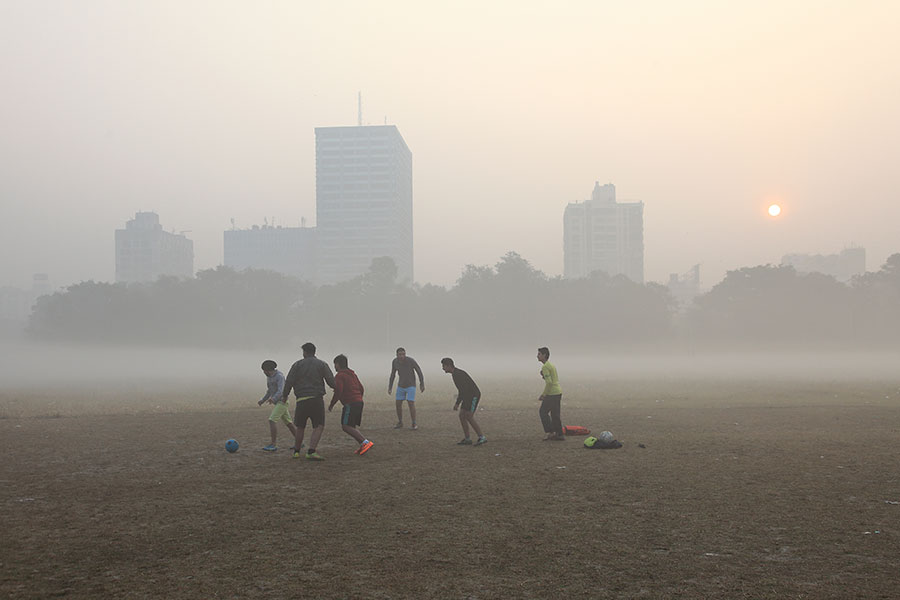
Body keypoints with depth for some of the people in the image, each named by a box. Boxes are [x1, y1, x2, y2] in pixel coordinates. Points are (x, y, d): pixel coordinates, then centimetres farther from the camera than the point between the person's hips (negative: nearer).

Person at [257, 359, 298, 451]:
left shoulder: (279, 376, -17)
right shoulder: (269, 377, 13)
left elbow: (280, 391, -28)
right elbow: (270, 391, 22)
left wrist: (273, 399, -45)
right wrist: (262, 401, 11)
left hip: (282, 401, -10)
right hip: (277, 403, 10)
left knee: (272, 421, -18)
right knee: (288, 423, 13)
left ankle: (273, 445, -18)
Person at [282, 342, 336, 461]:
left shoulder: (297, 365, 7)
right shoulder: (322, 364, 6)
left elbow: (288, 382, 1)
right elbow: (332, 382, 0)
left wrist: (285, 396, 17)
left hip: (301, 400, 2)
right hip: (317, 399, -2)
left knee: (300, 427, 18)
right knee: (319, 427, -4)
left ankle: (296, 451, 23)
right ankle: (311, 451, -20)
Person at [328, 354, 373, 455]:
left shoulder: (339, 376, -6)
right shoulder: (352, 374, 20)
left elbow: (338, 392, -17)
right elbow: (362, 389, 21)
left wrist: (331, 404, -6)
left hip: (350, 404, -9)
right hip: (359, 402, 9)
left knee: (346, 427, -9)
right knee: (351, 427, 15)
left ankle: (365, 442, -21)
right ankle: (362, 446, 0)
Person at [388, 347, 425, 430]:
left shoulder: (411, 360, -24)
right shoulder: (395, 361, -10)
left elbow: (419, 371, -14)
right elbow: (392, 374, 3)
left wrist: (422, 385, -12)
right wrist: (390, 387, 2)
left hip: (411, 386, -4)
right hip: (401, 385, 4)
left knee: (411, 404, -15)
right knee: (398, 404, 1)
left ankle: (413, 424, -3)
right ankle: (400, 423, 19)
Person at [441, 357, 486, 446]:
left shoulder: (458, 374, -21)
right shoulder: (455, 374, 12)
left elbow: (463, 389, -26)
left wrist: (457, 403, -23)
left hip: (474, 395, -10)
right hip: (468, 396, 10)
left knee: (469, 417, -15)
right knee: (461, 416, 4)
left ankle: (482, 438, -11)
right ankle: (467, 439, 6)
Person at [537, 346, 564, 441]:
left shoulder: (545, 367, -14)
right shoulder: (551, 365, 17)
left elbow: (549, 382, -23)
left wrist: (544, 394, -15)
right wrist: (545, 394, 21)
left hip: (552, 393, -10)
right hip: (558, 392, 10)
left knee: (543, 411, -1)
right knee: (555, 414, 12)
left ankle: (550, 433, -3)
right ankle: (559, 435, 12)